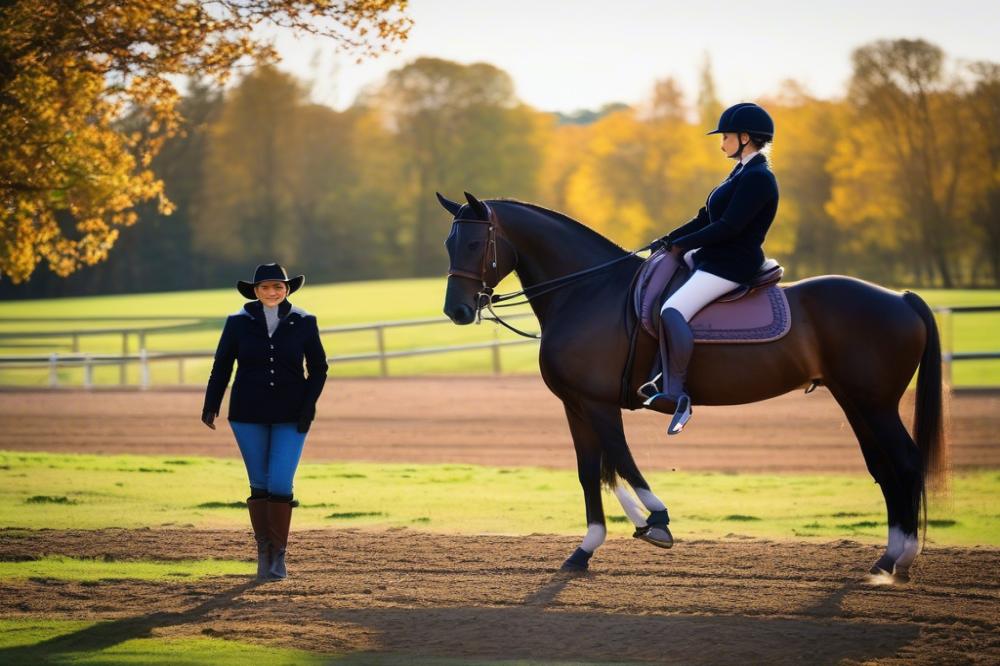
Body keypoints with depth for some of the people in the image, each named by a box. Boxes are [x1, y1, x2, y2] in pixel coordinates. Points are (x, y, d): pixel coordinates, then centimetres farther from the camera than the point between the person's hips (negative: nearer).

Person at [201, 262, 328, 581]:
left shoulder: (303, 323, -3)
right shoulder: (239, 323, -3)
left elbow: (318, 368, 3)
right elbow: (221, 366, 3)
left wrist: (308, 406, -9)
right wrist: (211, 406, -5)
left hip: (290, 418, -1)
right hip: (249, 416, 1)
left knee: (280, 485, -9)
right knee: (260, 485, 6)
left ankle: (279, 553, 5)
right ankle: (263, 550, 19)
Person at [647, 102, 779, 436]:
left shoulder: (758, 178, -17)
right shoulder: (742, 172, 15)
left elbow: (728, 227, -23)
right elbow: (706, 218, 17)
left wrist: (682, 245, -16)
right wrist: (670, 240, 7)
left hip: (732, 264, -12)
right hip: (711, 257, 12)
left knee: (672, 311, -27)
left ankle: (676, 393, -23)